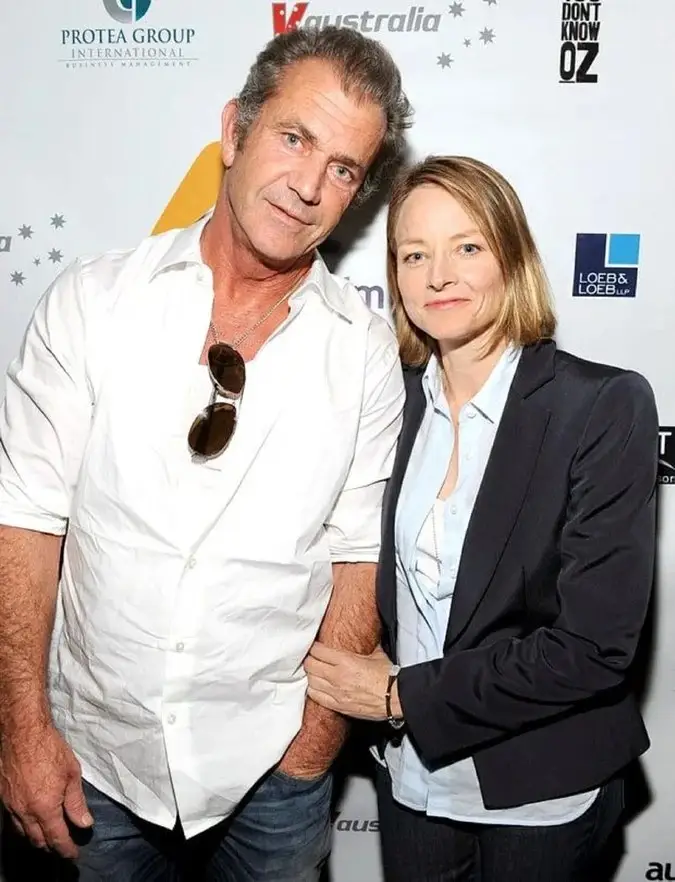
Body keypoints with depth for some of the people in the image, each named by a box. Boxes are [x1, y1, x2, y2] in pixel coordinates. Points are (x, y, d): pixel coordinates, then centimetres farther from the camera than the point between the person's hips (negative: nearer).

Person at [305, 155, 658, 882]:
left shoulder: (605, 406, -17)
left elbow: (595, 647, -19)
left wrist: (405, 697, -15)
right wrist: (359, 675, -10)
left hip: (542, 793, -3)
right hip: (412, 777, 3)